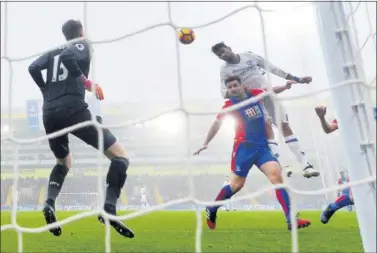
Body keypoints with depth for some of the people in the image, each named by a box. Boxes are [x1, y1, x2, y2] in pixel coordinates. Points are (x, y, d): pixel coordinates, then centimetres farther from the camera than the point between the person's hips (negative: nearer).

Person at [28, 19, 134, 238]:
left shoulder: (53, 51, 23)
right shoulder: (83, 44, 8)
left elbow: (33, 68, 10)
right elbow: (68, 56, -14)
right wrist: (88, 83, -7)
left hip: (50, 114, 7)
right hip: (73, 110, -7)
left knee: (64, 162, 29)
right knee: (121, 156, -3)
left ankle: (50, 203, 2)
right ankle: (109, 208, -22)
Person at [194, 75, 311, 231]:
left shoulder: (255, 94, 6)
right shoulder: (230, 105, -4)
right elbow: (216, 124, 4)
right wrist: (206, 143, 3)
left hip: (262, 147, 4)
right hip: (244, 147, -4)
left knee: (277, 177, -14)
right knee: (236, 185, 2)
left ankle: (291, 220, -17)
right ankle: (211, 210, 26)